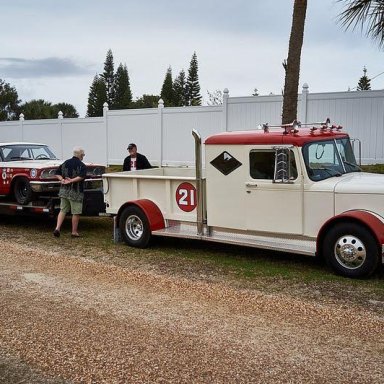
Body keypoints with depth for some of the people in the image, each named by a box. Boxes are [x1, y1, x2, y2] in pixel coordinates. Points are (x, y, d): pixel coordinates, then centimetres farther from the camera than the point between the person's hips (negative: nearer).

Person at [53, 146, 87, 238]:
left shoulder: (65, 163, 10)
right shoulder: (82, 165, -9)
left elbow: (57, 174, 9)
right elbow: (81, 176, -26)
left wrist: (62, 180, -6)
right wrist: (71, 181, -24)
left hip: (64, 191, 6)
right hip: (75, 193, -6)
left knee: (63, 210, 14)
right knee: (76, 213, 5)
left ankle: (57, 228, 1)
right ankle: (74, 232, 11)